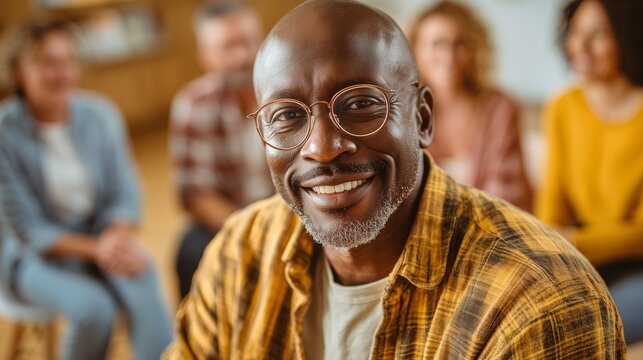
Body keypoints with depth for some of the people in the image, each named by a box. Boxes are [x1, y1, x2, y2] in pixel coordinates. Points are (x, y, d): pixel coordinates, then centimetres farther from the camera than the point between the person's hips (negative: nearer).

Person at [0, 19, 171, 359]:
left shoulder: (100, 114, -3)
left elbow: (124, 195, 2)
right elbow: (29, 229, -11)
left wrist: (118, 235, -20)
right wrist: (94, 249, -23)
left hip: (104, 239, 3)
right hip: (40, 259, -2)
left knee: (143, 285, -28)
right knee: (93, 307, -30)